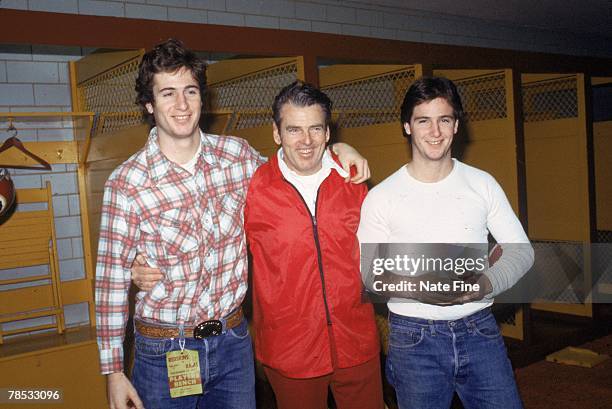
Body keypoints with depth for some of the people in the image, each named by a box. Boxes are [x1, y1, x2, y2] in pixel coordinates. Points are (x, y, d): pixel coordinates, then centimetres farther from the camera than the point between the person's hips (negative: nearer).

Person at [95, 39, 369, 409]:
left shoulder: (238, 155, -4)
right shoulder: (127, 182, -13)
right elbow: (111, 280, -8)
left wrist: (338, 149, -1)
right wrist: (113, 371, -5)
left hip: (233, 340, 3)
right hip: (164, 350, -3)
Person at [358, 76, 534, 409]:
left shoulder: (482, 184, 3)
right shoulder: (381, 197, -4)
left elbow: (520, 248, 6)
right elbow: (370, 272, -2)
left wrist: (485, 284, -14)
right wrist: (418, 288, -21)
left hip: (479, 330, 2)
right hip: (413, 338, -2)